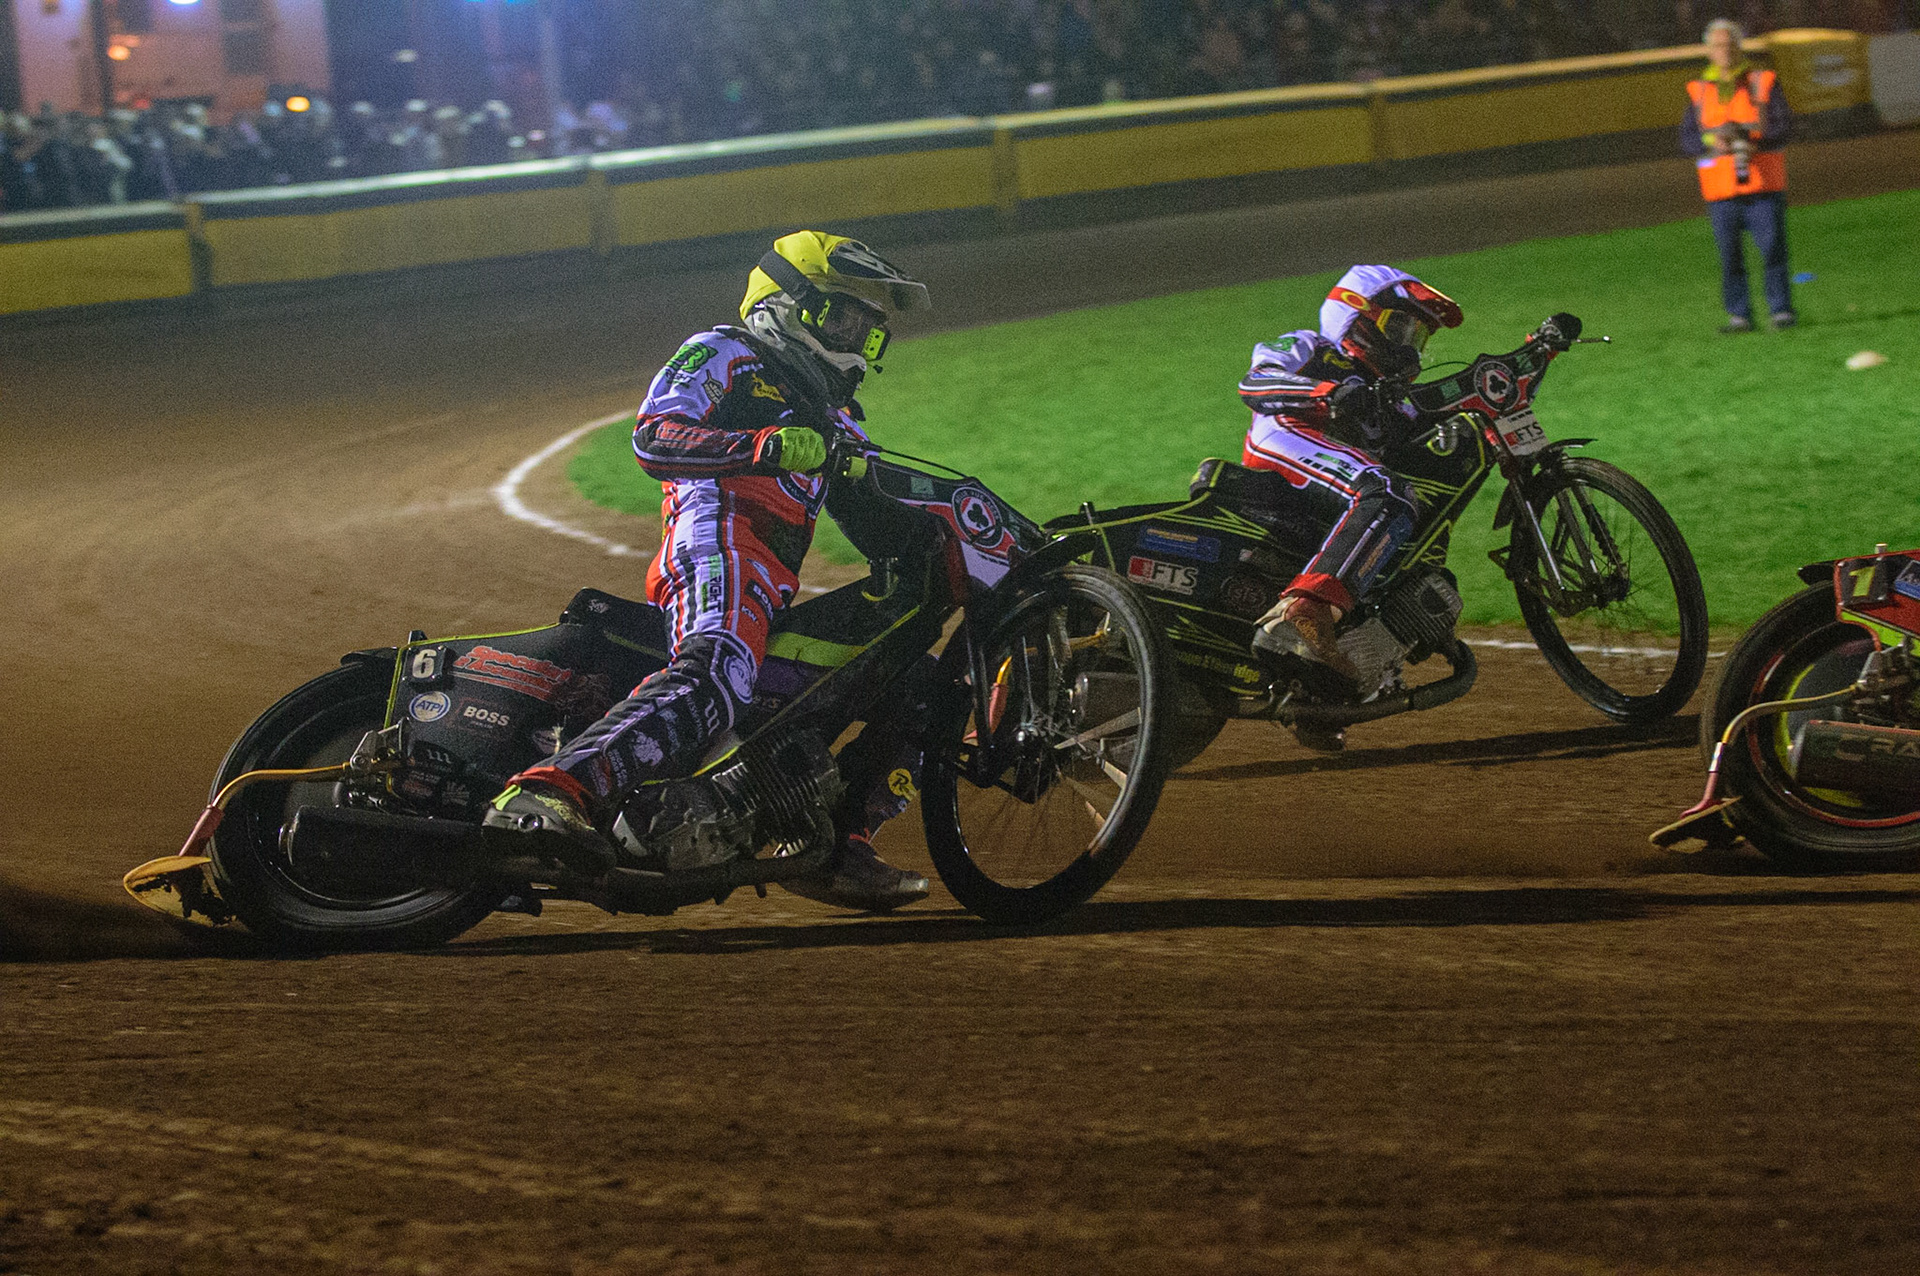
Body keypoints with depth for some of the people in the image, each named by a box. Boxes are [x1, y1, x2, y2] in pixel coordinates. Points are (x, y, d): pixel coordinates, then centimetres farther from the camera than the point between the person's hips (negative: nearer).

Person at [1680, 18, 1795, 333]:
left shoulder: (1764, 83, 7)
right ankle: (1739, 315, 6)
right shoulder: (1698, 91, 12)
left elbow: (1783, 125, -1)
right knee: (1729, 256, 0)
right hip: (1721, 189, 2)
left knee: (1772, 248, -6)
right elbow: (1687, 138, 7)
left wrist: (1757, 144, -19)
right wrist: (1711, 142, -15)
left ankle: (1781, 310, 1)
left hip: (1764, 185, -2)